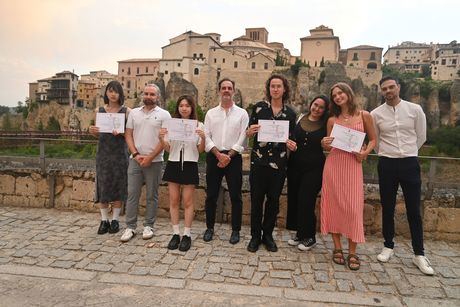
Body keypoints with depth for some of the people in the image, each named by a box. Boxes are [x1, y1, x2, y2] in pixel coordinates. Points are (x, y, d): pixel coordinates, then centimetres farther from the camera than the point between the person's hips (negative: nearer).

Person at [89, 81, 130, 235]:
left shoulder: (126, 111, -1)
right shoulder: (99, 110, 7)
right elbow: (98, 134, 13)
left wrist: (120, 133, -19)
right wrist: (93, 132, -8)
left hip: (119, 153, -2)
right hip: (103, 152, 2)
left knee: (118, 185, 4)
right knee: (103, 185, 4)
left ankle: (115, 220, 16)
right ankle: (104, 220, 17)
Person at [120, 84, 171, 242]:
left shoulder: (164, 114, -1)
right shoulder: (134, 112, 10)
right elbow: (128, 135, 8)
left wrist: (149, 158, -12)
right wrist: (136, 154, -6)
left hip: (154, 161, -3)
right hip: (135, 160, 3)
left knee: (152, 195, 7)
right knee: (132, 194, 4)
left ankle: (148, 226, 19)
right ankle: (130, 227, 13)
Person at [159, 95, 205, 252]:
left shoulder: (198, 125, 1)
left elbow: (200, 150, 1)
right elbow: (168, 148, 7)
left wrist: (203, 138, -18)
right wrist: (161, 139, -11)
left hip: (190, 165, -2)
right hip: (173, 164, 2)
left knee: (188, 201, 3)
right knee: (174, 201, 6)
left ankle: (187, 235, 13)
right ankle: (175, 234, 17)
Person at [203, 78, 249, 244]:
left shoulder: (242, 113, 5)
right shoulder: (211, 113, 10)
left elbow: (243, 137, -3)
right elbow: (206, 136, 2)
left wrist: (229, 155, -11)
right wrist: (218, 154, -11)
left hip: (233, 157, -1)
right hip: (214, 157, 2)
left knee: (235, 196, 3)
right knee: (211, 195, 7)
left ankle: (236, 230, 16)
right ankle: (210, 227, 22)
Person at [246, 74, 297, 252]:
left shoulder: (290, 113, 7)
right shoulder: (259, 107, 1)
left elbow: (291, 138, 12)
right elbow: (248, 133, 4)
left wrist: (292, 146, -10)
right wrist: (251, 131, -19)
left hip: (279, 162, 2)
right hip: (259, 160, -2)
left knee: (274, 200, 9)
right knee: (257, 199, 3)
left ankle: (268, 235, 24)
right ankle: (255, 236, 17)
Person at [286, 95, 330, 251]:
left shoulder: (326, 125, -2)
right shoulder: (300, 119, 7)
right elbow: (291, 137, 15)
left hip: (314, 168, -4)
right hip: (295, 165, 4)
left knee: (306, 201, -3)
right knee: (294, 199, 8)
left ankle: (309, 237, 16)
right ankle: (300, 234, 25)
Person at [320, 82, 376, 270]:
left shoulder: (364, 116, 5)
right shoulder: (332, 120, 9)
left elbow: (373, 139, 10)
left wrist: (365, 152, -8)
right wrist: (325, 145, -10)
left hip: (353, 164, -2)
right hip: (333, 163, 2)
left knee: (353, 207, -3)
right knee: (334, 204, 3)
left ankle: (352, 252, 8)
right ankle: (337, 248, 15)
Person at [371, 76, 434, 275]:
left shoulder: (415, 109, -1)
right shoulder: (376, 114, 1)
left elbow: (421, 137, 9)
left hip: (410, 163, 0)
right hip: (387, 164, 1)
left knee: (414, 210, 4)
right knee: (387, 208, 9)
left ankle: (419, 254, 15)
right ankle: (388, 246, 25)